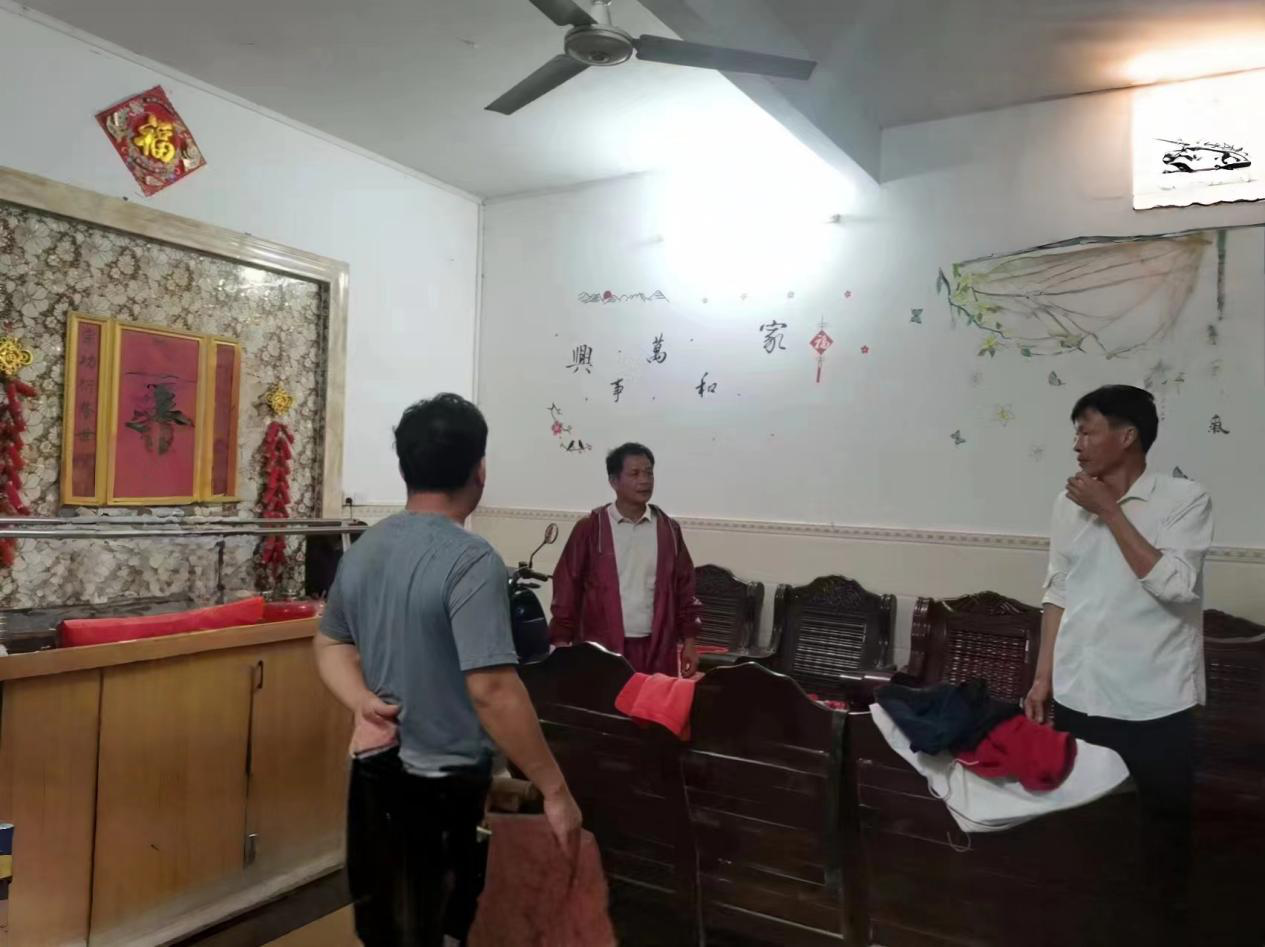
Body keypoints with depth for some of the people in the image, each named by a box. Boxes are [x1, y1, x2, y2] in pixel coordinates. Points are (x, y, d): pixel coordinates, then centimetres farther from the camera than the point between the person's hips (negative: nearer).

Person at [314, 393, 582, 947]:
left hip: (374, 771, 8)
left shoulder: (363, 549, 3)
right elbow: (492, 690, -28)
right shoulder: (471, 562, -24)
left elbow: (330, 643, 12)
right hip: (444, 788, -7)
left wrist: (364, 704, -4)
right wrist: (554, 789, -21)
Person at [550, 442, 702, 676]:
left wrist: (689, 640, 5)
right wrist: (561, 641, -5)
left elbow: (683, 588, 9)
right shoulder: (590, 528, -3)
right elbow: (568, 586, -2)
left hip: (657, 649, 3)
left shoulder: (668, 530, 5)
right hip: (601, 648, -2)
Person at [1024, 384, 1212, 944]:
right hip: (1077, 695, 4)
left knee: (1164, 821, 12)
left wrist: (1110, 510, -17)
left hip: (1155, 702, -4)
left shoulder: (1185, 500, -8)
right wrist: (1043, 676, 7)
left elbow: (1174, 586, -21)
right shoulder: (1070, 504, 5)